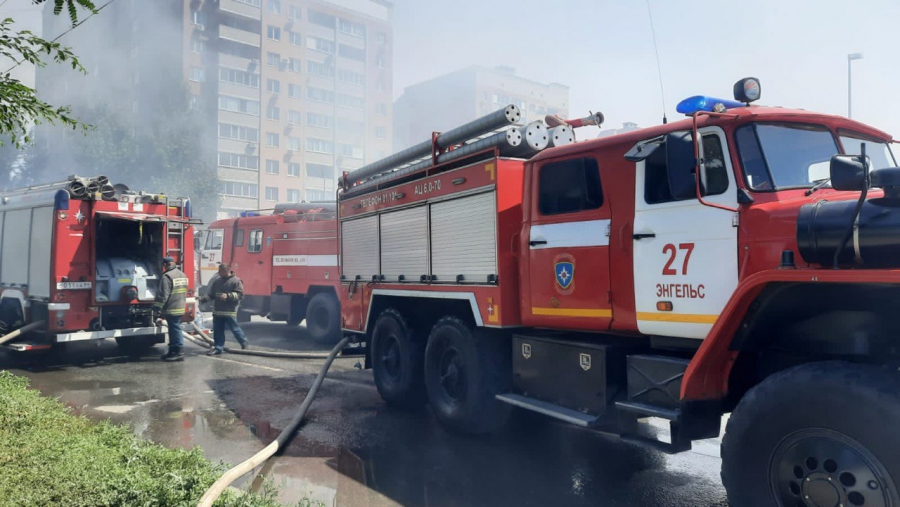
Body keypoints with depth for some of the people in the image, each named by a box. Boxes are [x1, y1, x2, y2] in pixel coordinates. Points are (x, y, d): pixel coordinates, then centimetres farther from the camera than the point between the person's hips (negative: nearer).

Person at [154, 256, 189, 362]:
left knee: (175, 330, -3)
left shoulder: (166, 276, -15)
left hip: (171, 309, -9)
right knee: (174, 330, 15)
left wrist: (156, 310, -15)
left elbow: (162, 295, -19)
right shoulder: (183, 275, 13)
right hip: (180, 308, 9)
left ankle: (179, 353, 1)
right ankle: (173, 352, 22)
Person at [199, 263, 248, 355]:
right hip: (217, 311, 6)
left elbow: (239, 294, -14)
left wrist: (228, 296, -26)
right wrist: (204, 299, -2)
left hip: (230, 312, -6)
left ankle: (244, 343, 22)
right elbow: (211, 294, 16)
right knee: (218, 330, 9)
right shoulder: (217, 281, 11)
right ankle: (218, 348, 18)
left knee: (235, 329, 3)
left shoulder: (236, 281, -8)